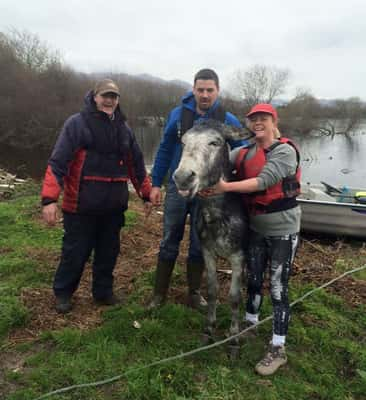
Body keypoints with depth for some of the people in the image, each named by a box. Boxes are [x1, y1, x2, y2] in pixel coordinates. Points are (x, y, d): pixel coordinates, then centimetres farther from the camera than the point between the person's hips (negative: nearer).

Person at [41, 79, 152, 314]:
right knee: (75, 251, 8)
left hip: (114, 205, 5)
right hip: (81, 204, -4)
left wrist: (146, 194, 15)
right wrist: (49, 198, -21)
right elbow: (58, 161, -13)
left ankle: (104, 292, 34)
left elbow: (136, 163, 16)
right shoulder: (77, 123, -6)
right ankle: (63, 292, 31)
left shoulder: (123, 128, 10)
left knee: (109, 251, 15)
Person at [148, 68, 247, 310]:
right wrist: (156, 183, 1)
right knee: (170, 242, 9)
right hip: (178, 187, 1)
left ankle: (194, 293, 28)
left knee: (199, 244, 11)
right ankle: (160, 293, 23)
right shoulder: (178, 114, -2)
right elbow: (165, 150, 3)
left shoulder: (229, 121, -5)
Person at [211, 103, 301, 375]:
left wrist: (225, 187, -33)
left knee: (278, 287, 1)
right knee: (253, 279, 19)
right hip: (256, 228, 6)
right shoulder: (244, 153, 3)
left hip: (283, 230, -6)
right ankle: (250, 324, 43)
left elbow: (264, 181, -28)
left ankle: (278, 349, 16)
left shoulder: (285, 151, -16)